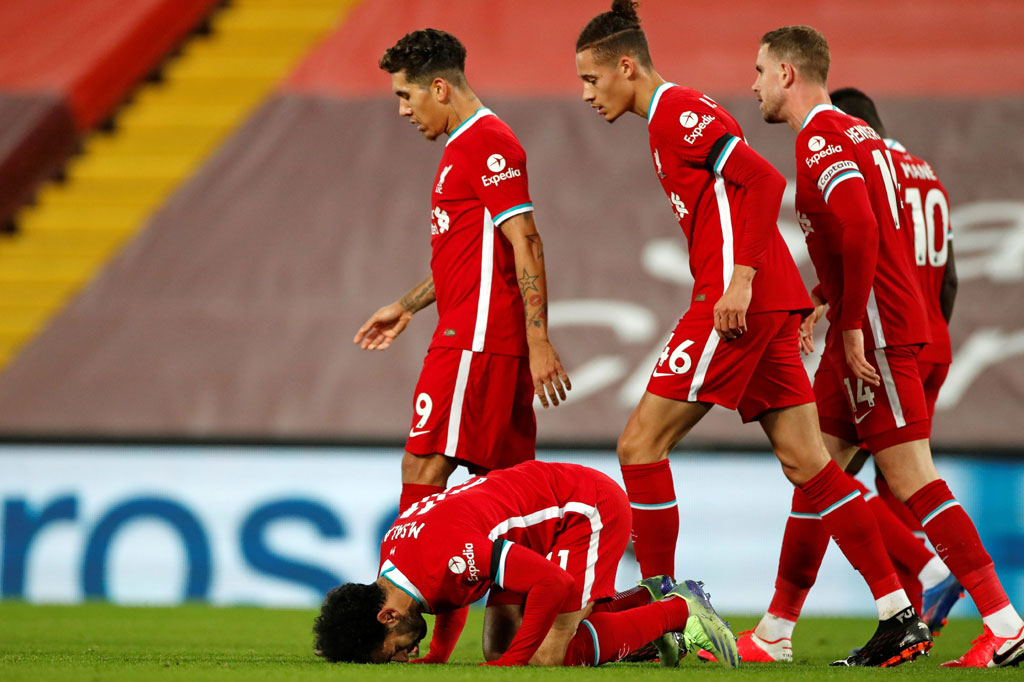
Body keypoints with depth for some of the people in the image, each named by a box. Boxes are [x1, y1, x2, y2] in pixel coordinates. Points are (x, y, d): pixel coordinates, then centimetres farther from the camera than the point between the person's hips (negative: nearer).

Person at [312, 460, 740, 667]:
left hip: (589, 509, -10)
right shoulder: (392, 555, -5)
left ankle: (680, 611, -2)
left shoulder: (444, 555, -35)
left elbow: (554, 584, -34)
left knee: (547, 656, -20)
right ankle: (646, 601, 14)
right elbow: (453, 604, 18)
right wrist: (436, 658, 3)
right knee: (497, 647, 4)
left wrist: (511, 663, -28)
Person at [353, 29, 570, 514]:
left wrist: (538, 343, -22)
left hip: (474, 341, -10)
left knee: (423, 467, -12)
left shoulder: (487, 143, -11)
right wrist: (406, 307, 31)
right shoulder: (463, 146, 20)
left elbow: (525, 245, -17)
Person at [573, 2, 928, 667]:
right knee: (806, 462, 7)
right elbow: (755, 188, 24)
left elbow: (763, 181, -19)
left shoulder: (677, 112, -8)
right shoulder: (680, 114, 22)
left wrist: (740, 279, -23)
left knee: (642, 443, -6)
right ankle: (901, 616, 4)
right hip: (770, 304, 10)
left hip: (741, 301, -10)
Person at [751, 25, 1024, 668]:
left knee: (910, 476, -10)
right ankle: (776, 632, 11)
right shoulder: (856, 133, 18)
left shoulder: (820, 138, -13)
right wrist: (821, 300, 22)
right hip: (861, 326, 10)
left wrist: (852, 325, -21)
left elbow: (860, 233, -25)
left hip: (874, 326, -10)